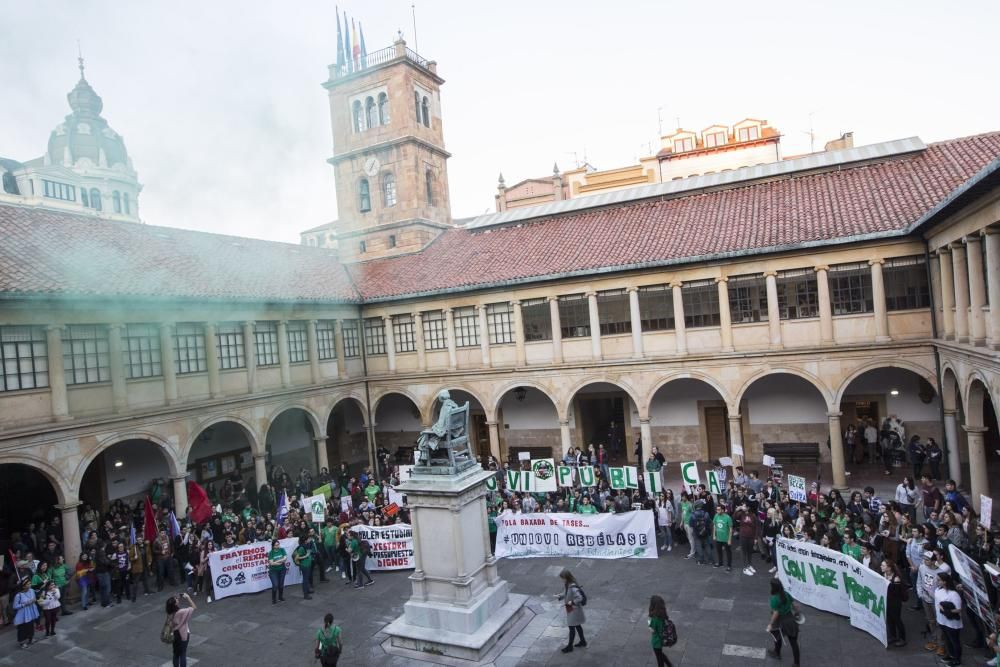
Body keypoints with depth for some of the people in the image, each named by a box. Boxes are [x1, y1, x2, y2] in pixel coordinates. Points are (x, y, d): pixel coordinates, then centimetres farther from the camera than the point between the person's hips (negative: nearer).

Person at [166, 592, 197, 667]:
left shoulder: (170, 613, -14)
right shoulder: (181, 612, -30)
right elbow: (193, 607, -20)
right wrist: (188, 598, -19)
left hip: (174, 635, 5)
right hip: (183, 635, -5)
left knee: (176, 654, 20)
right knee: (183, 654, 8)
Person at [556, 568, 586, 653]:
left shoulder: (573, 587, -32)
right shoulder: (566, 585, -4)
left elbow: (580, 598, -34)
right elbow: (565, 594, 10)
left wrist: (572, 602, -25)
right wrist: (559, 596, -7)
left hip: (574, 609, -9)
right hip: (570, 608, 9)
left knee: (571, 627, 5)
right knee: (577, 625, 23)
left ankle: (570, 646, 20)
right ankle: (583, 641, 40)